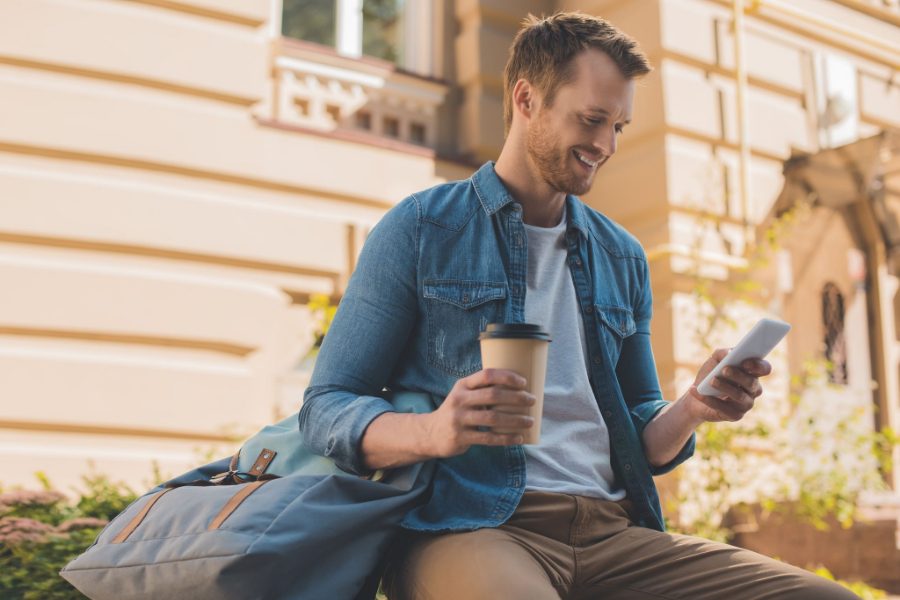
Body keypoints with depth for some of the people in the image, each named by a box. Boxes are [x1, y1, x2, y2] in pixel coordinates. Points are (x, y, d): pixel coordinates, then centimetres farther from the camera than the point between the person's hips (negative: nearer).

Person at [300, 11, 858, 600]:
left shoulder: (623, 259, 19)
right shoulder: (420, 229, 5)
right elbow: (327, 409, 0)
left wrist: (690, 411, 0)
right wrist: (433, 431, -20)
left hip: (613, 530, 6)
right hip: (469, 526, -5)